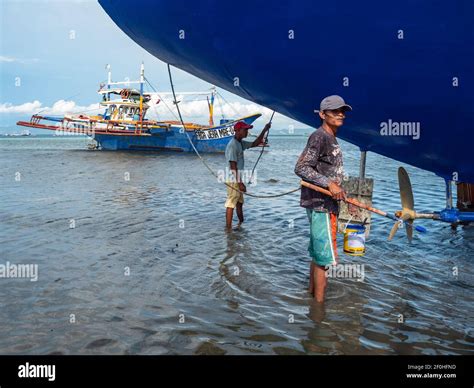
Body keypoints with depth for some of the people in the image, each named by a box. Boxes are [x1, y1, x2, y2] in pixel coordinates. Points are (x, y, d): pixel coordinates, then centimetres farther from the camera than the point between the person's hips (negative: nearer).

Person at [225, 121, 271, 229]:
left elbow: (255, 143, 22)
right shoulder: (232, 145, -19)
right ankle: (228, 228, 1)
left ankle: (241, 224, 34)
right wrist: (240, 183, -22)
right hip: (233, 180, -10)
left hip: (238, 179, 10)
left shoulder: (240, 143, 10)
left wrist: (264, 130, 13)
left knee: (239, 203, 20)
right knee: (231, 204, -5)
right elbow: (233, 167, -22)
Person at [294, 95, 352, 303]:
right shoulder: (319, 136, -13)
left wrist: (338, 190, 22)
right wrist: (329, 183, -27)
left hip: (327, 204, 10)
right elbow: (301, 168, -21)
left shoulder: (331, 139, 16)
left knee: (317, 253, 17)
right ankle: (319, 303, 4)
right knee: (325, 256, -6)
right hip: (320, 203, -10)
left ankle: (312, 294, 29)